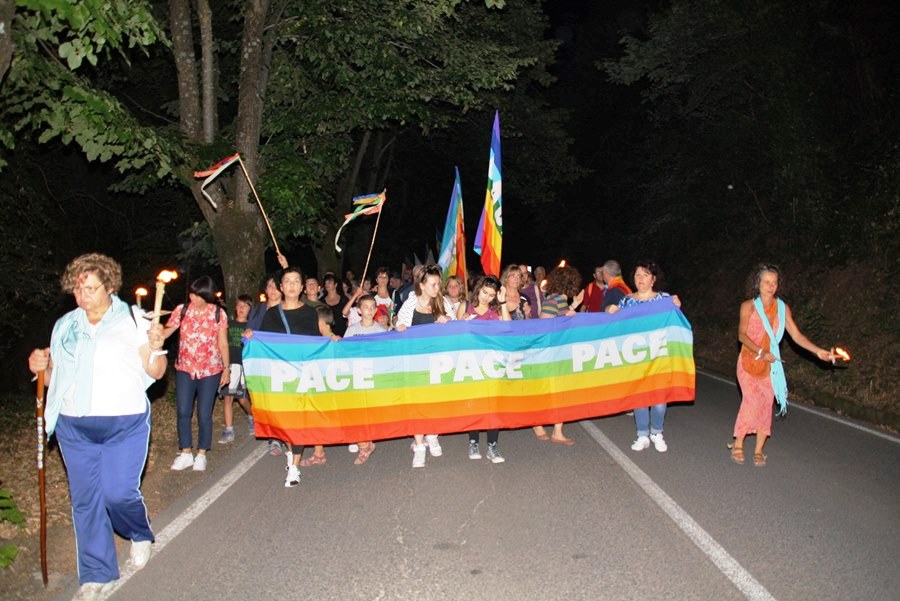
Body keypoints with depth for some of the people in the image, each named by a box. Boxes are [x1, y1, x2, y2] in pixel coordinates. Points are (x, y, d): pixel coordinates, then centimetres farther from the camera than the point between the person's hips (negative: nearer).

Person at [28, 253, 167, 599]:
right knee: (85, 499, 8)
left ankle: (141, 536, 24)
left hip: (125, 423, -4)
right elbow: (55, 375, 18)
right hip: (75, 427, 4)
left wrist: (155, 347, -22)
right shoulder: (65, 326, 10)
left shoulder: (132, 321, -2)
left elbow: (155, 372, -3)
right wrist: (40, 366, -3)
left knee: (119, 493, -10)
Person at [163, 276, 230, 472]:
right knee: (183, 412, 1)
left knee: (204, 414, 3)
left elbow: (223, 344, 2)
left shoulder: (218, 314, -3)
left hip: (210, 370, -1)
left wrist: (226, 368, 2)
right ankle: (186, 453, 16)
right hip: (185, 368, 2)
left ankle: (201, 454, 18)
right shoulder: (182, 310, -1)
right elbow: (164, 333, -5)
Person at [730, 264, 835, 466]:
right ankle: (738, 444, -2)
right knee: (751, 400, -15)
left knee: (766, 404, -1)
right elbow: (742, 335, -11)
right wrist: (761, 352, -24)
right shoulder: (748, 306, -4)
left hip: (770, 365, 3)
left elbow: (796, 335, -1)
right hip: (748, 362, -3)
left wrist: (818, 351, -14)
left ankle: (758, 451, 8)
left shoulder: (782, 308, 3)